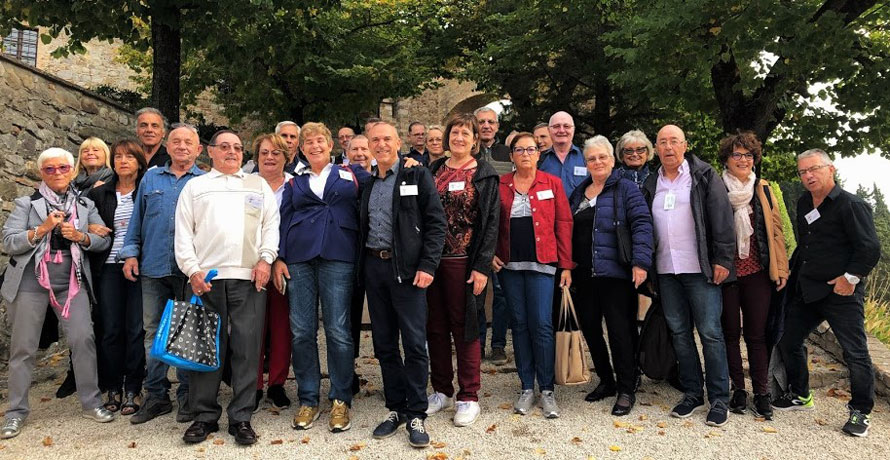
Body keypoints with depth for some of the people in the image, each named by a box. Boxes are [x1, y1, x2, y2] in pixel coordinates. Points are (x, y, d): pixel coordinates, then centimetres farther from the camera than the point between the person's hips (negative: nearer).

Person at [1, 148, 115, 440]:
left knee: (83, 339, -7)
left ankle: (91, 402, 6)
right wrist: (41, 229, -15)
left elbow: (104, 240, 8)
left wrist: (80, 236, -9)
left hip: (72, 282, 1)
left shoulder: (85, 205, 11)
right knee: (24, 346, 5)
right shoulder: (27, 203, 5)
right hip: (31, 282, -1)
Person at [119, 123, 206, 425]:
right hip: (153, 267, 3)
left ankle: (187, 396, 14)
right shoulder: (151, 178, 14)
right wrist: (130, 253, 6)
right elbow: (137, 219, 15)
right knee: (153, 331, 6)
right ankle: (156, 395, 17)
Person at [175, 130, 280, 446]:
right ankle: (204, 415, 15)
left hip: (249, 277, 0)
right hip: (205, 277, 0)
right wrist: (192, 269, -4)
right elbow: (183, 232, 8)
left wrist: (265, 258, -4)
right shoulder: (195, 186, 15)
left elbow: (272, 223, 11)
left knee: (247, 348, -1)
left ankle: (241, 417, 8)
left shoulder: (259, 185, 18)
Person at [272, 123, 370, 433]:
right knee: (301, 331, 3)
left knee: (338, 331, -3)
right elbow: (284, 220, 15)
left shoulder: (351, 175, 12)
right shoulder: (295, 182, 18)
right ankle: (308, 400, 15)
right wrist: (279, 258, 5)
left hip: (337, 257, -2)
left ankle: (341, 401, 10)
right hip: (299, 258, 3)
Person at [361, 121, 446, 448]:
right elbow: (362, 227, 18)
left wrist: (427, 265, -15)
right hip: (373, 267, 5)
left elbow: (436, 223, -6)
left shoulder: (418, 176, -1)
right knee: (384, 344, 10)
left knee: (414, 343, -3)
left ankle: (416, 414, 9)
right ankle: (395, 408, 22)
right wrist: (362, 266, 7)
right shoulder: (367, 182, 14)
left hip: (407, 268, -5)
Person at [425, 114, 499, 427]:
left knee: (464, 326, 2)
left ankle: (469, 397, 13)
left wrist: (482, 266, -13)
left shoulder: (484, 175, -1)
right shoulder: (434, 170, 11)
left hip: (463, 261, -4)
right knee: (435, 325, 10)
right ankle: (441, 390, 24)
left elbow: (491, 222, -5)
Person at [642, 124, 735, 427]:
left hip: (700, 269, -5)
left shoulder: (704, 176, 0)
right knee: (679, 333, 10)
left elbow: (722, 219, -6)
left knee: (710, 333, -2)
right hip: (666, 271, 5)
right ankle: (692, 394, 21)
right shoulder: (651, 184, 13)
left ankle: (719, 400, 8)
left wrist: (723, 260, -12)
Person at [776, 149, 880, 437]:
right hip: (806, 291, 8)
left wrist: (850, 277, -19)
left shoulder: (851, 205, -11)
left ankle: (860, 411, 15)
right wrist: (792, 272, 16)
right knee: (788, 342, 12)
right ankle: (800, 395, 29)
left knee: (855, 353, -1)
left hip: (841, 293, -7)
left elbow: (870, 249, -15)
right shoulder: (803, 204, 12)